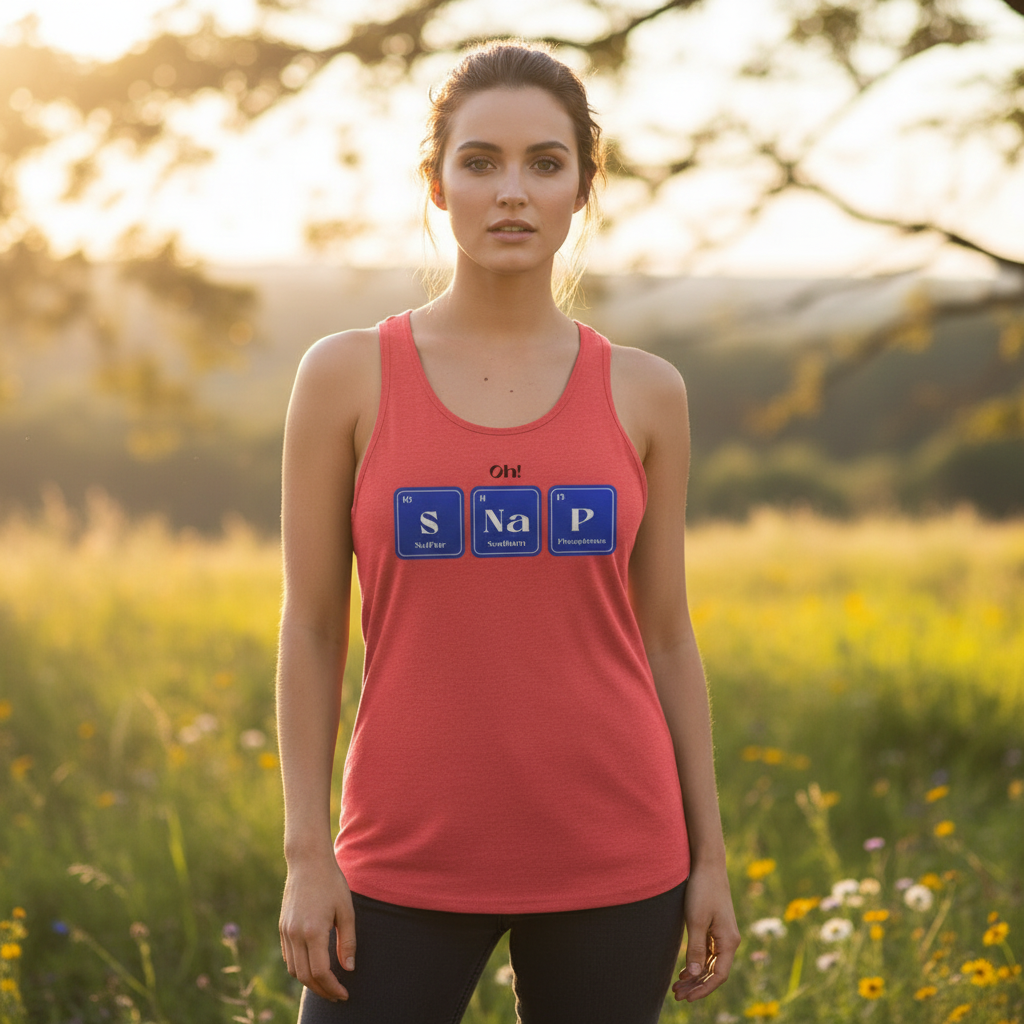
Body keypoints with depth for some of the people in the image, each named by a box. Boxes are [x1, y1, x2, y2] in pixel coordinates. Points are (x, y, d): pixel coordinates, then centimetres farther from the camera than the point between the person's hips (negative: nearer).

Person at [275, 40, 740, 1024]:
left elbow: (666, 636, 7)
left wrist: (709, 857, 6)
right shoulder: (346, 374, -2)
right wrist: (307, 855, -4)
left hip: (610, 859, 1)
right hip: (411, 858, -1)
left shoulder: (644, 393, 2)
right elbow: (310, 628, 0)